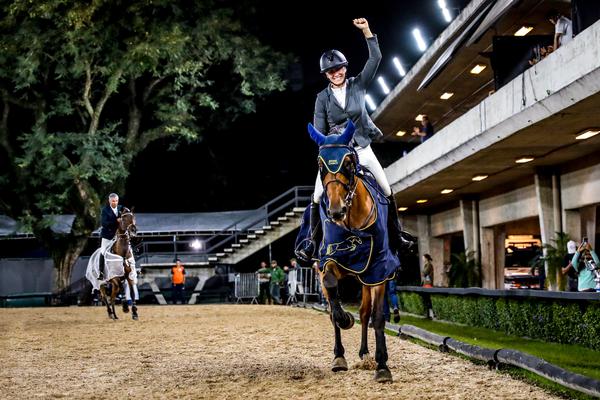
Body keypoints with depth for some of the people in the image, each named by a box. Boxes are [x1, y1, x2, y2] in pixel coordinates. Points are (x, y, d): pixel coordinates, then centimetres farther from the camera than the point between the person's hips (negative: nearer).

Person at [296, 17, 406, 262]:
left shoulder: (358, 85, 0)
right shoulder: (322, 98, -1)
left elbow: (375, 58, -10)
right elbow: (318, 129, -2)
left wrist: (366, 32, -19)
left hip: (361, 148, 1)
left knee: (387, 192, 1)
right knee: (317, 198, -9)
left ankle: (396, 235, 18)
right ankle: (311, 242, 3)